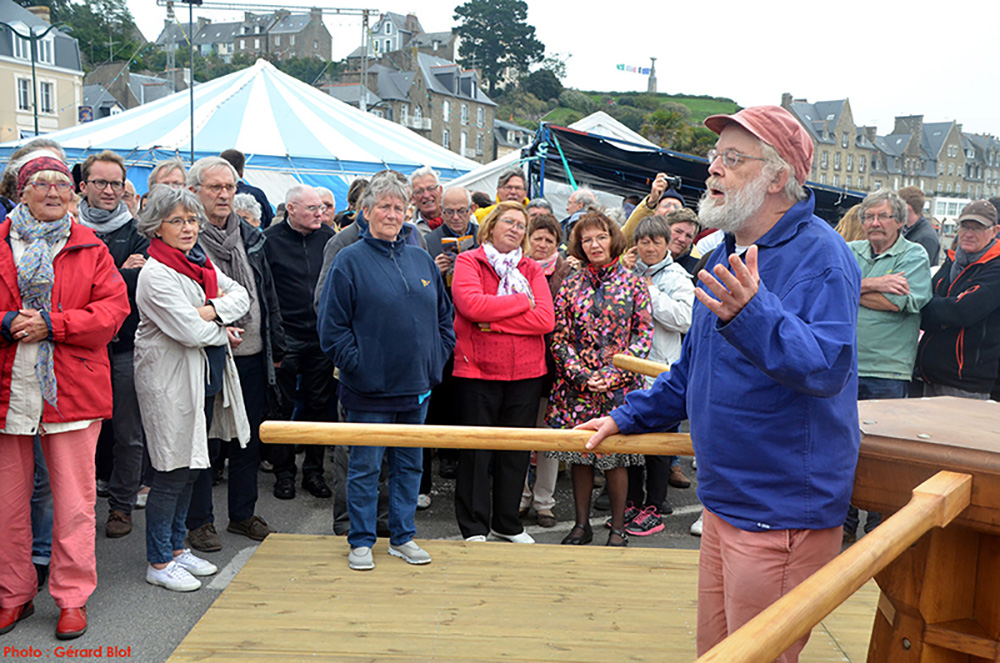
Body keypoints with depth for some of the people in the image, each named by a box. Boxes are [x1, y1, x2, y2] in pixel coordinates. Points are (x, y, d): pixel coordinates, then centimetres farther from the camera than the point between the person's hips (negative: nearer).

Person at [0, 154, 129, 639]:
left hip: (72, 390, -1)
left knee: (75, 502, 3)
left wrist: (53, 324, -13)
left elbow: (114, 308, -2)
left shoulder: (90, 248, 7)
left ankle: (72, 597, 17)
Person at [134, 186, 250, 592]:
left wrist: (213, 310, -12)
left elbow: (241, 296, 6)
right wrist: (222, 331, -5)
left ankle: (177, 548, 30)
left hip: (206, 379, 9)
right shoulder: (155, 274, -15)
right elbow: (190, 331, -22)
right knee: (172, 472, -1)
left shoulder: (201, 264, 11)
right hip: (170, 383, -8)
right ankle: (159, 563, 14)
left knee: (191, 467, 16)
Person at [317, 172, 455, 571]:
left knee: (409, 464, 14)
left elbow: (444, 316, 17)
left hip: (416, 386, 5)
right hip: (369, 388, -5)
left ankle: (403, 536, 27)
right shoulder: (350, 261, -5)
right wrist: (355, 364, -13)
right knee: (365, 467, 5)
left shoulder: (421, 260, 10)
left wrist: (436, 357, 7)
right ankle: (361, 541, 19)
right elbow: (332, 325, -8)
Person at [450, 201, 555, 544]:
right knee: (476, 451, 3)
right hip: (477, 370, -3)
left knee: (517, 450, 11)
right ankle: (474, 527, 17)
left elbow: (545, 319, -5)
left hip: (526, 373, 4)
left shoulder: (532, 269, 11)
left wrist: (493, 321, -12)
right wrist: (522, 301, -9)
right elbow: (472, 304, -18)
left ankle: (507, 523, 27)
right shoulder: (468, 261, 1)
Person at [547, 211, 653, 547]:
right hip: (576, 385, 2)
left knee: (615, 458, 3)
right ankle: (582, 524, 22)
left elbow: (643, 335, -1)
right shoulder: (571, 284, 6)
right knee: (579, 456, 8)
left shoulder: (633, 283, 2)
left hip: (619, 386, -2)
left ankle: (618, 527, 18)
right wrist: (581, 375, -9)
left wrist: (614, 374, -11)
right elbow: (558, 336, 3)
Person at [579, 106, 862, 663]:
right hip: (726, 501, 9)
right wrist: (627, 418, 21)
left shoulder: (821, 257, -15)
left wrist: (753, 314, -43)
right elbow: (696, 368, 23)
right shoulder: (731, 254, 13)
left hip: (783, 510, -9)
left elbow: (828, 367, -29)